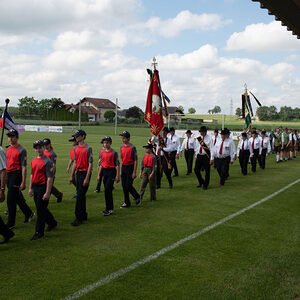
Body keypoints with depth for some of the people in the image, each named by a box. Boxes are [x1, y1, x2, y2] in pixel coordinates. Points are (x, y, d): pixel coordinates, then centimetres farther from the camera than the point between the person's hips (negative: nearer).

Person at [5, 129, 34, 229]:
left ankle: (10, 223, 1)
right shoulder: (8, 149, 13)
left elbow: (24, 167, -14)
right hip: (9, 175, 8)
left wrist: (23, 182, -17)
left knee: (10, 199, -7)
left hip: (16, 175, -8)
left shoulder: (21, 150, -11)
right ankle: (29, 213, 34)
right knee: (17, 197, 17)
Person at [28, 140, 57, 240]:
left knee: (40, 210, -3)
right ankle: (52, 223, 38)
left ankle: (39, 232, 6)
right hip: (35, 187, 8)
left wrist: (47, 193, -21)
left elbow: (50, 178, -18)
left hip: (43, 187, -8)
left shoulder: (47, 161, -15)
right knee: (40, 209, 18)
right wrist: (30, 188, 19)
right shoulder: (33, 161, 11)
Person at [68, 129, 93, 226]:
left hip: (85, 173, -8)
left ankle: (78, 218, -4)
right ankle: (84, 215, 24)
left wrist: (87, 178, -18)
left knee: (80, 195, -9)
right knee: (80, 194, 13)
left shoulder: (88, 148, -11)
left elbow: (90, 164, -13)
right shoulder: (76, 148, 12)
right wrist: (71, 176, 14)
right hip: (78, 173, 8)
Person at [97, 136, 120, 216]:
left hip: (111, 171, -6)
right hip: (104, 171, 7)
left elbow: (117, 165, -9)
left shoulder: (114, 153, -8)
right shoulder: (102, 153, 10)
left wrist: (117, 176, -12)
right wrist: (98, 175, 15)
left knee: (107, 189, -13)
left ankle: (108, 209, -7)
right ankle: (111, 208, 20)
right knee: (108, 190, 11)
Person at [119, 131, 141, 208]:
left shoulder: (132, 147, -12)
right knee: (124, 186, 8)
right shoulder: (122, 147, 9)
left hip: (130, 167, -7)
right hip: (123, 167, 7)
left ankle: (137, 197, 18)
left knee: (128, 186, -7)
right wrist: (121, 171, 14)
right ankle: (127, 203, 19)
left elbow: (135, 160, -13)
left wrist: (134, 172, -17)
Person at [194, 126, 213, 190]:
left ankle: (205, 185, 16)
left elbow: (211, 149, -8)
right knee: (196, 170, 5)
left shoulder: (209, 139, -7)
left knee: (207, 171, 1)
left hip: (206, 156, -5)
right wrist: (196, 156, 14)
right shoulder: (198, 138, 9)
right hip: (199, 156, 5)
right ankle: (201, 182, 27)